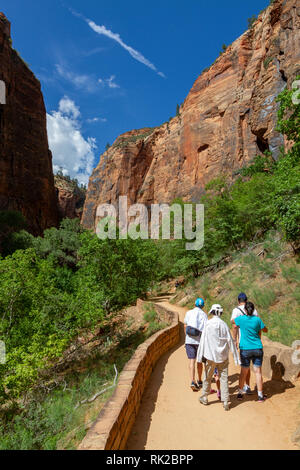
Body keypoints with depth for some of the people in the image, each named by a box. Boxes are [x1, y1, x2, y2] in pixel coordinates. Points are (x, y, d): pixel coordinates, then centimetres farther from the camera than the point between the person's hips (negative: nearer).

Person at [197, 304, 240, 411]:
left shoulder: (208, 324, -9)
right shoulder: (224, 325, -2)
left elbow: (203, 341, -8)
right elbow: (230, 342, 1)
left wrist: (200, 356, -3)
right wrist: (236, 357, 8)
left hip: (210, 355, -2)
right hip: (223, 356, 2)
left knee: (207, 377, 13)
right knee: (224, 378, 8)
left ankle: (204, 398, 28)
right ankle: (225, 402, 7)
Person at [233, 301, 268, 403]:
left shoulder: (241, 319, -9)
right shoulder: (257, 319, -8)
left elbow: (233, 321, 12)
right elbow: (265, 330, 6)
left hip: (245, 349, 0)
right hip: (257, 348, 0)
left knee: (244, 372, 12)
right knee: (258, 371, 9)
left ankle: (240, 392, 23)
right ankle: (260, 395, 17)